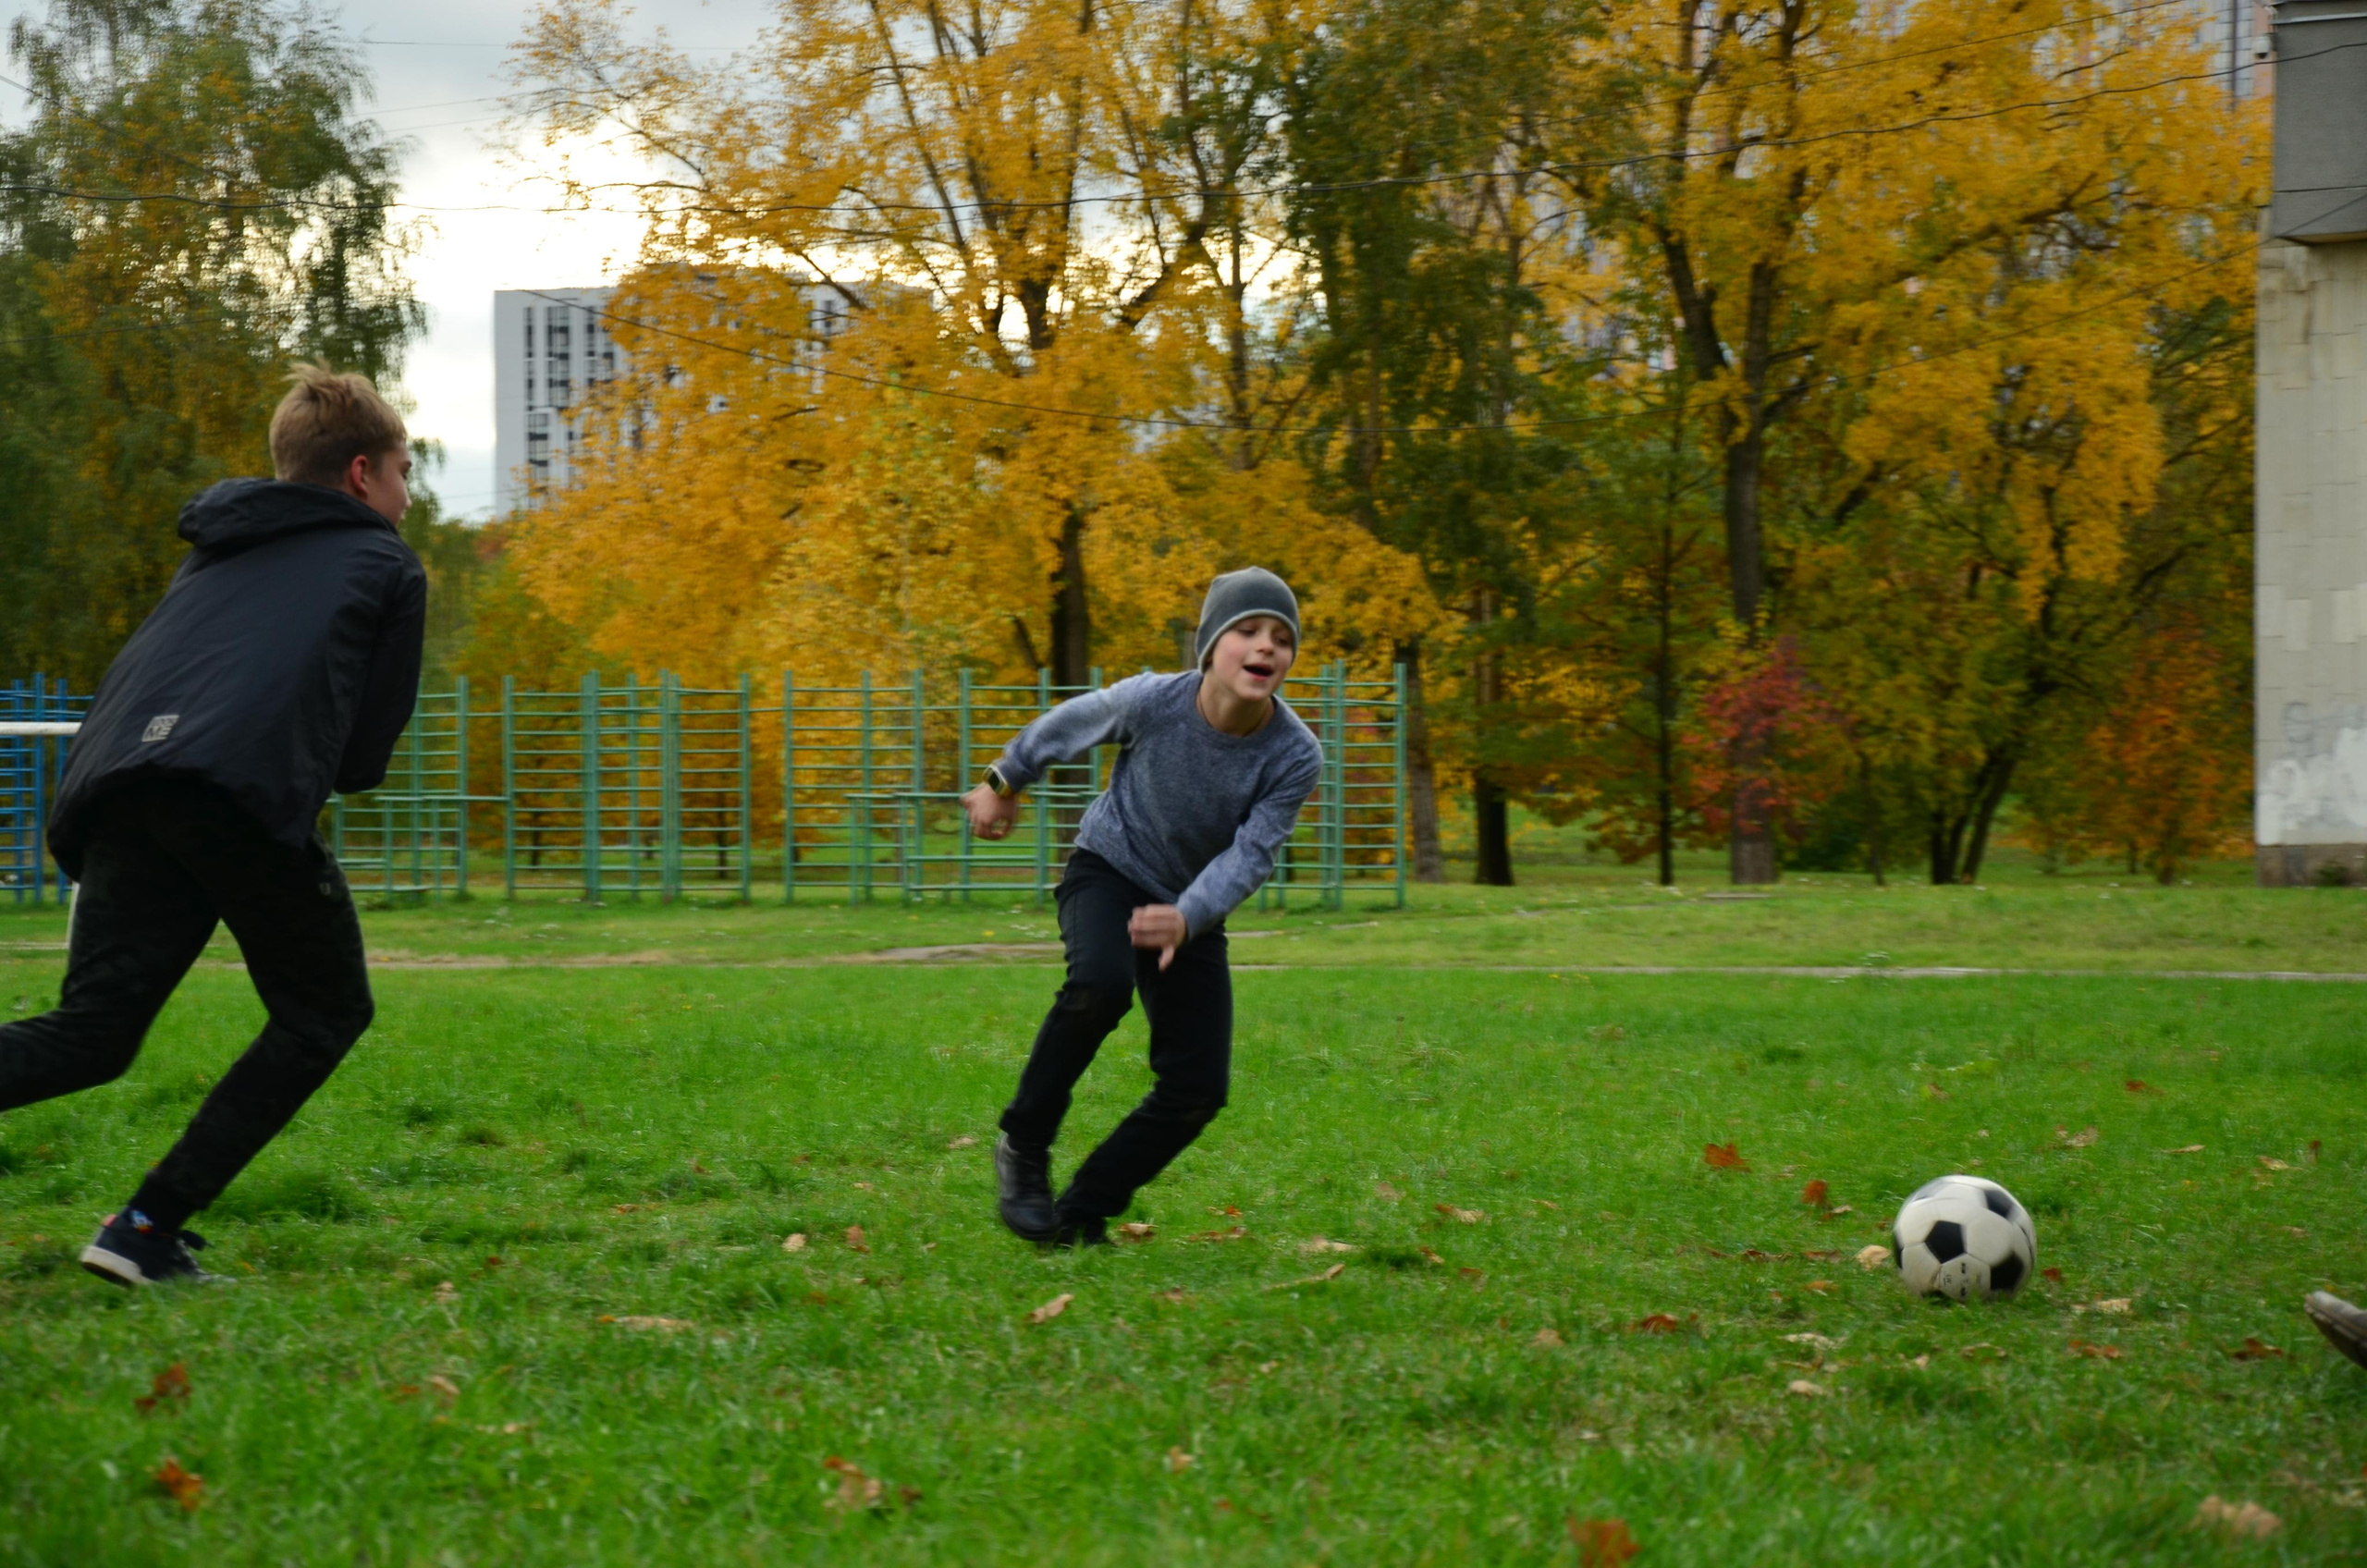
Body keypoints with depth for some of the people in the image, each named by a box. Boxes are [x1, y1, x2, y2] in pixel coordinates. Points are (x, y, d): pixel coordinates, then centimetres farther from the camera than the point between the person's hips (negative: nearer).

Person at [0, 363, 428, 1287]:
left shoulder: (215, 553, 36)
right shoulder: (386, 567, 20)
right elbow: (366, 754, 14)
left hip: (115, 793, 5)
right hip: (245, 794, -5)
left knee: (92, 1032, 4)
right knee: (323, 1015, 13)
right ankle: (148, 1230, 1)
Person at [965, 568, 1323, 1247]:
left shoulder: (1296, 757, -21)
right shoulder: (1153, 702, -23)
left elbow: (1249, 856, -20)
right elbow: (1067, 727, -3)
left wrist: (1186, 919, -39)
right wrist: (1003, 784, 14)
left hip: (1192, 910, 3)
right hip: (1107, 871, -3)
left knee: (1198, 1089, -8)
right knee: (1100, 985, -35)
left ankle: (1081, 1216, 7)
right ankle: (1024, 1146, -16)